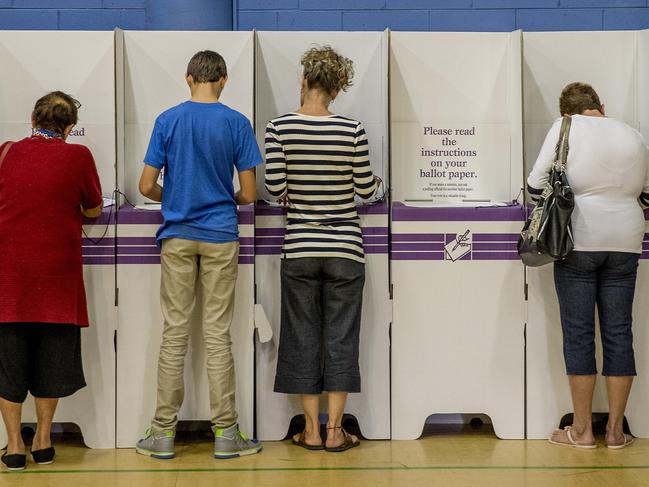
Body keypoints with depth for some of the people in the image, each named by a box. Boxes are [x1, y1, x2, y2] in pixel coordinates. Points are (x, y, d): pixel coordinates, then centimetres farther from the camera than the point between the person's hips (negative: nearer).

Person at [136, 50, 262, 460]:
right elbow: (248, 194, -4)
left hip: (177, 235, 1)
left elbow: (147, 186, -2)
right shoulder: (237, 123, -3)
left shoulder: (168, 120, -1)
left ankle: (164, 432, 9)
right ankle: (226, 434, 6)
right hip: (220, 236, -1)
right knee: (218, 334, 3)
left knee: (175, 332, 5)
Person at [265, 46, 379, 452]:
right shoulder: (351, 130, -8)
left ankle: (312, 430, 14)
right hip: (344, 248, 0)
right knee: (340, 338, 7)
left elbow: (275, 188, -8)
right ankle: (335, 431, 10)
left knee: (303, 337, 9)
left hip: (300, 247, 1)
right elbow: (366, 188, -2)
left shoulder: (280, 128, -7)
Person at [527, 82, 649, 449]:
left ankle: (582, 430, 7)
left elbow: (536, 184, -6)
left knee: (579, 334, 2)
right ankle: (616, 430, 11)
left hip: (579, 241, -3)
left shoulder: (566, 128, -3)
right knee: (619, 334, 7)